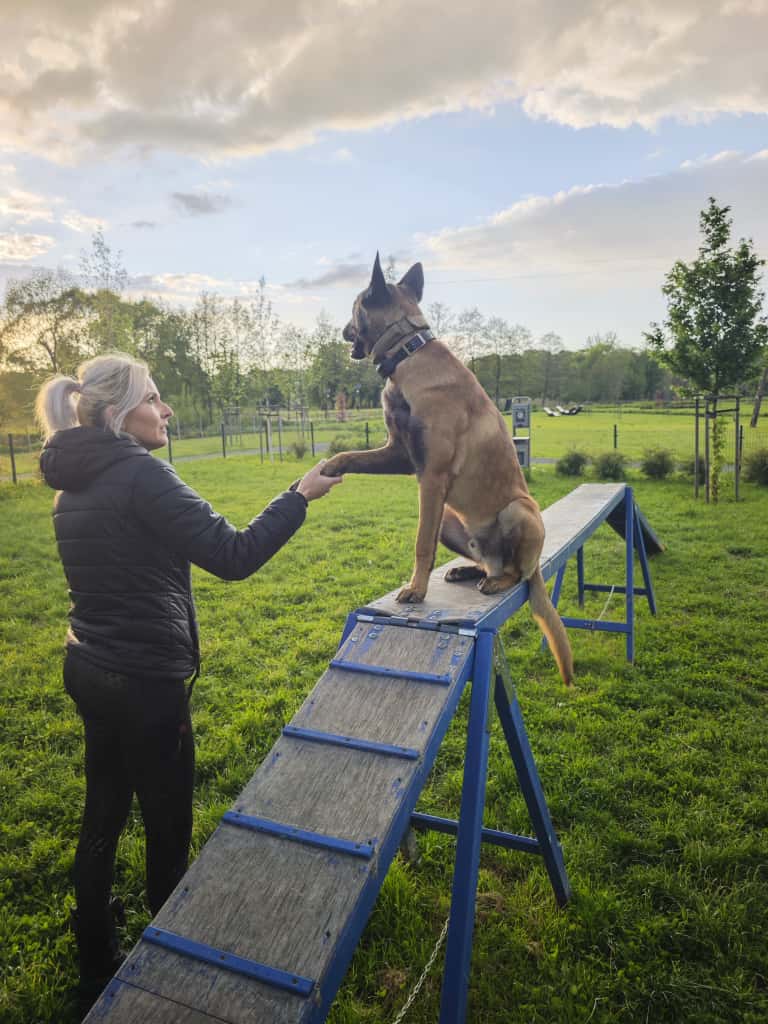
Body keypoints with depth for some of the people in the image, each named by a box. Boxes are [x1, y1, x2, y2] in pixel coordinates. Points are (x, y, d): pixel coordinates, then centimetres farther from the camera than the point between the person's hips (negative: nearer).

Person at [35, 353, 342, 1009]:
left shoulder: (73, 483, 6)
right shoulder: (141, 474, -20)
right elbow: (234, 556, -24)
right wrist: (300, 495, -17)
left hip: (89, 671, 9)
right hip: (144, 683, -9)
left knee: (104, 813, 22)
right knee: (167, 829, 9)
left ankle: (96, 967, 40)